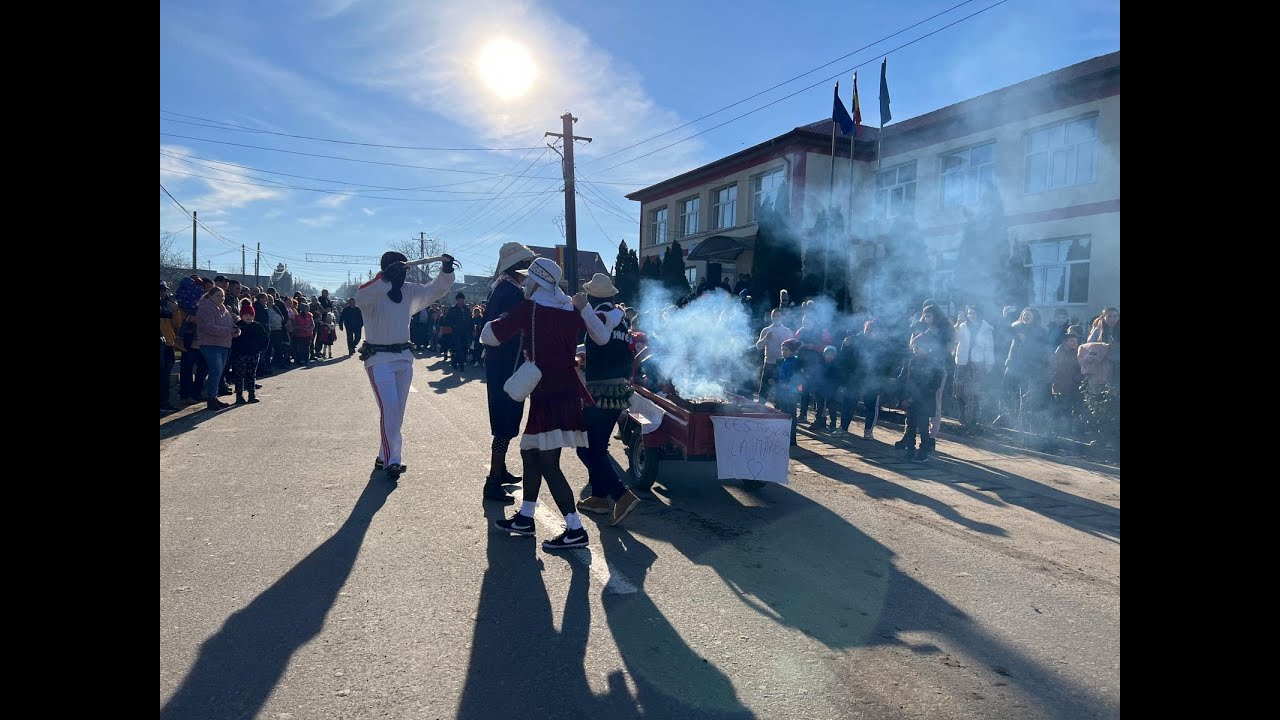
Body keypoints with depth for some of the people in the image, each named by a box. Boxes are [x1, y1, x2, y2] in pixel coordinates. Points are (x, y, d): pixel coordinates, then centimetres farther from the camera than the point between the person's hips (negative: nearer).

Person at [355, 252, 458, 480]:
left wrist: (446, 269, -16)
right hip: (379, 358, -6)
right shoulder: (373, 292, -12)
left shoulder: (410, 291, 5)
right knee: (389, 407, -14)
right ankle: (392, 460, -5)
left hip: (404, 358, 6)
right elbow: (361, 298, -34)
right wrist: (386, 277, -47)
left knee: (397, 411, 10)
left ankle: (384, 457, 22)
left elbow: (436, 289, 3)